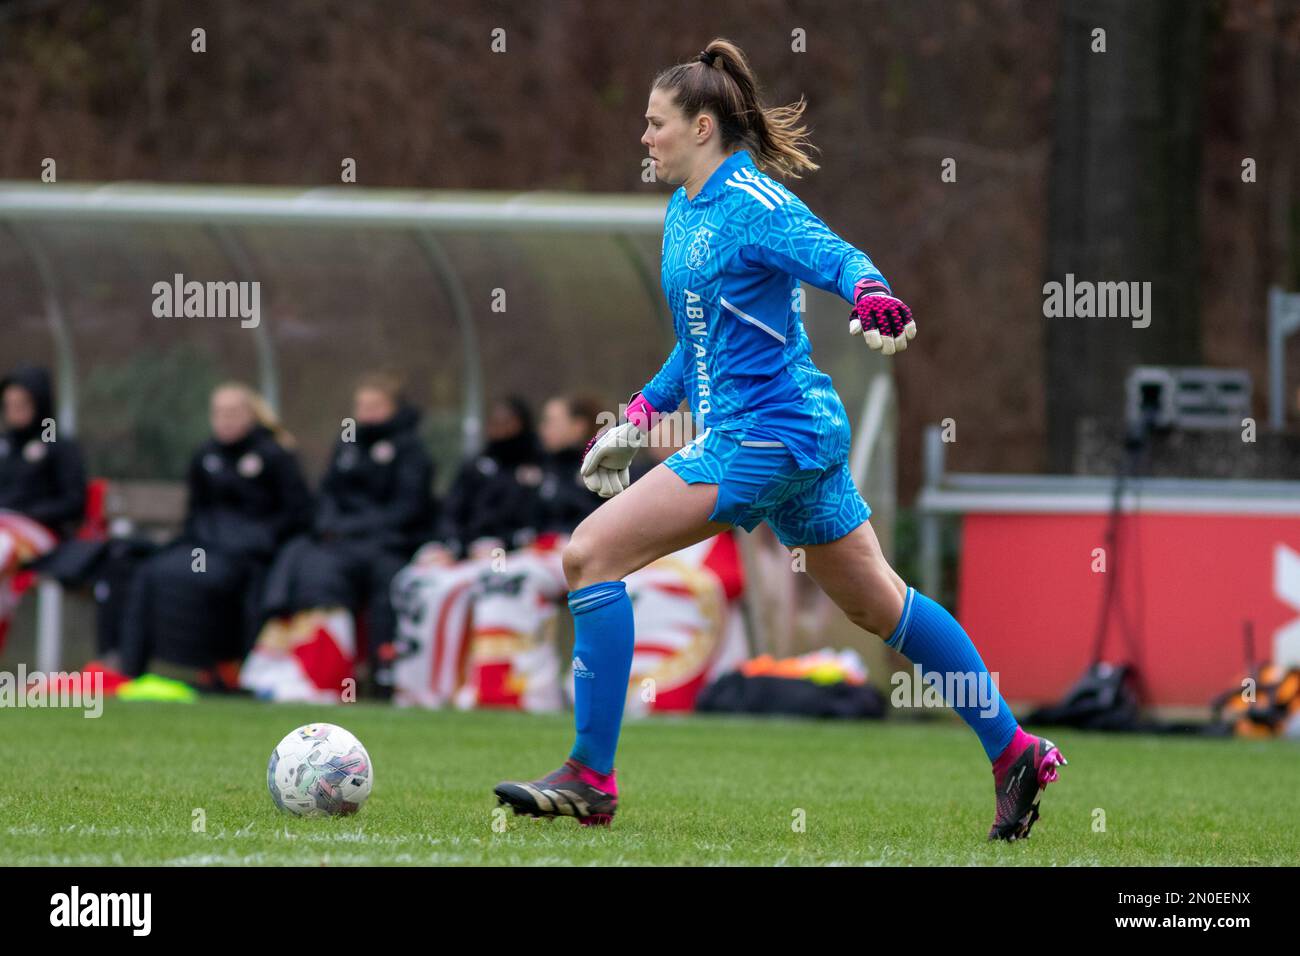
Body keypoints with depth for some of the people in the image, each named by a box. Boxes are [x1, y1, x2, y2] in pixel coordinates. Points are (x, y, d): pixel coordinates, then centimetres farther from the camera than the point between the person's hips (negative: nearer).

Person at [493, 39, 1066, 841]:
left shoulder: (750, 201, -12)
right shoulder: (685, 213, 16)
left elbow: (835, 255, -28)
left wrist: (872, 294, -49)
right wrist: (642, 415, 27)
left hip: (769, 434, -10)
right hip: (801, 434, 10)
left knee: (591, 555, -14)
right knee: (877, 602, 17)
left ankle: (591, 779, -12)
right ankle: (1014, 751, 23)